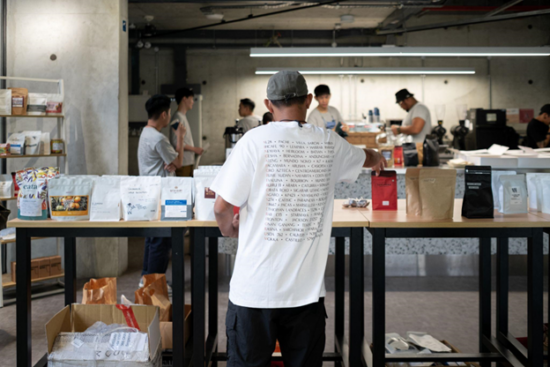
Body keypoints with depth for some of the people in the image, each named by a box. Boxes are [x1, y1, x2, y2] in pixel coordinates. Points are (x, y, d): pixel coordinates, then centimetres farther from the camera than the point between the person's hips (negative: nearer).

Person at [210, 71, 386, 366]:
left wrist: (229, 228, 14)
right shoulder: (328, 143, 4)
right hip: (307, 286, 3)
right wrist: (377, 158, 51)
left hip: (256, 287, -2)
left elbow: (223, 206, -9)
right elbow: (364, 157, 27)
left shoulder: (255, 140, -8)